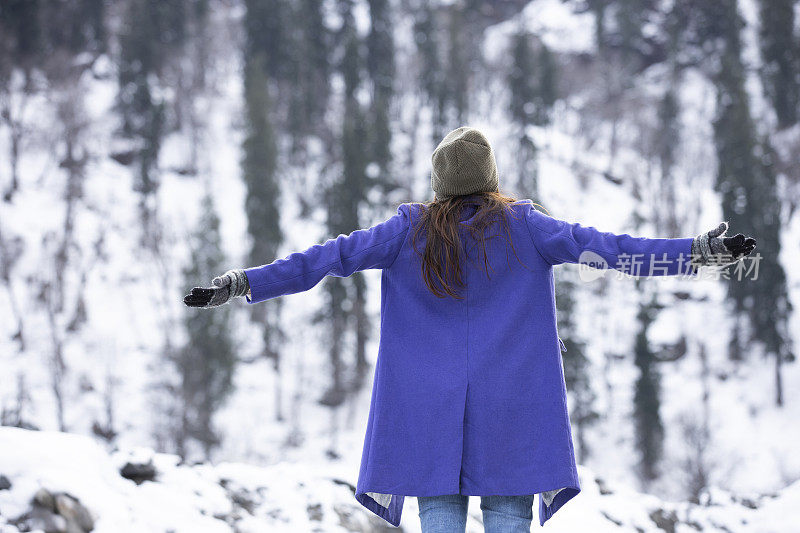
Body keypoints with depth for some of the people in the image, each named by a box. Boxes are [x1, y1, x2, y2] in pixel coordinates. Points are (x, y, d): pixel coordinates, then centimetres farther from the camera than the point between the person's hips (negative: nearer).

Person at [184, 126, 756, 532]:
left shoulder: (410, 230, 2)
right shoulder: (522, 226, -1)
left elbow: (332, 256, 2)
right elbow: (598, 245, -7)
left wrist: (246, 283, 7)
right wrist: (695, 252, -8)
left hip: (428, 407, 1)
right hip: (510, 408, -1)